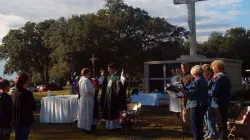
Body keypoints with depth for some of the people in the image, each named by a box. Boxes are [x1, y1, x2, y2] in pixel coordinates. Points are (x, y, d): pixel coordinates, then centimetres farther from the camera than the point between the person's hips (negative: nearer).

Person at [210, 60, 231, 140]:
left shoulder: (220, 77, -19)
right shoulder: (226, 76, 12)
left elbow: (213, 92, -23)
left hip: (219, 104, -10)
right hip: (224, 103, 10)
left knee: (221, 125, -2)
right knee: (223, 124, 18)